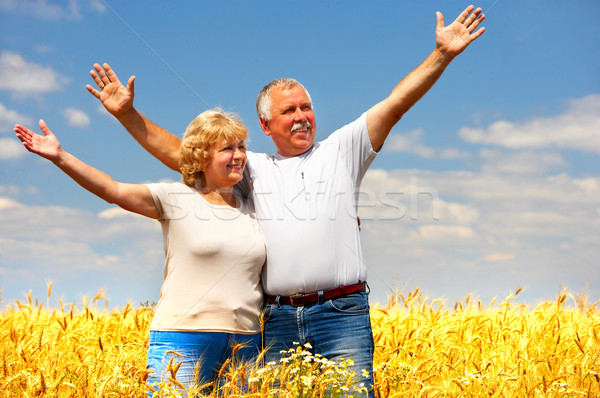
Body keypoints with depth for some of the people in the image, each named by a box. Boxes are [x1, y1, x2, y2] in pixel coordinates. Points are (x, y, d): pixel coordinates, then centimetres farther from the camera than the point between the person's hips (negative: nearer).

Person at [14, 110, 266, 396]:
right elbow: (113, 191, -11)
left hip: (246, 342, 4)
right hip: (183, 338, -4)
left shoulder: (251, 208, 13)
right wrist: (60, 157, -19)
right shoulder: (175, 199, 0)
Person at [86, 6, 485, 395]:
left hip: (340, 312, -2)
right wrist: (128, 113, 6)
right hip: (277, 319, 2)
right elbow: (179, 153, 14)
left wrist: (442, 54, -1)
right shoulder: (252, 169, 17)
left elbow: (395, 103, 7)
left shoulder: (341, 151, 14)